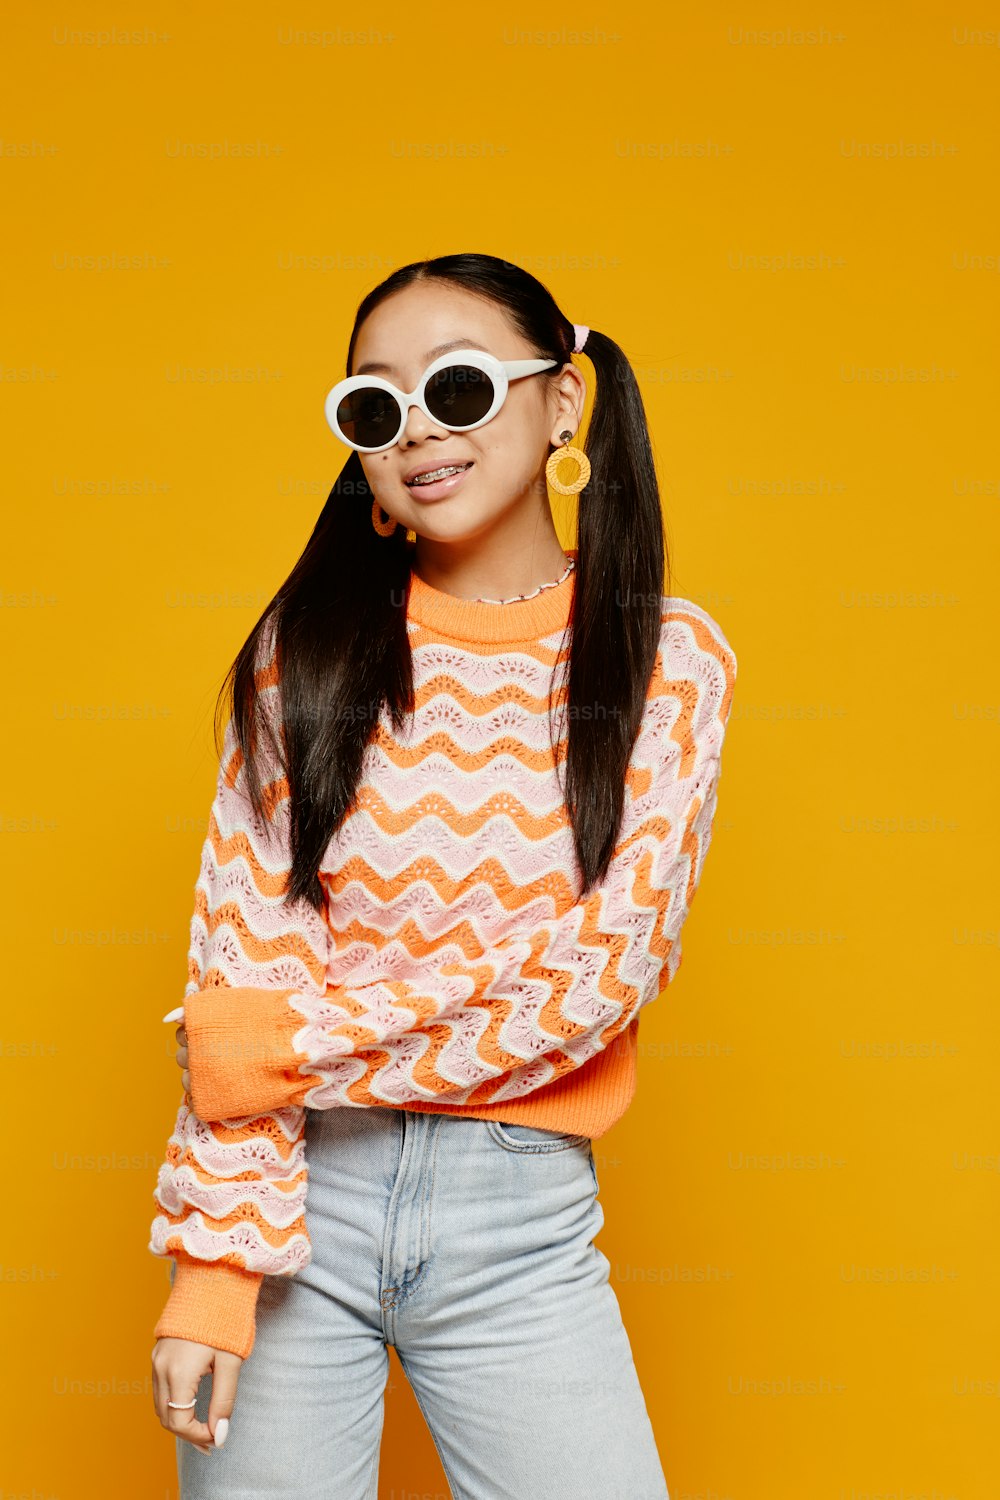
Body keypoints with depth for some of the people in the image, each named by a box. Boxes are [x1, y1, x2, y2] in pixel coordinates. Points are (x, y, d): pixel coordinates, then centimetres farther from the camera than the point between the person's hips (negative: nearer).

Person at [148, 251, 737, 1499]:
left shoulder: (668, 658, -1)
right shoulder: (309, 641, -1)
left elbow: (602, 976, -8)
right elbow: (239, 963, -5)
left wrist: (295, 1043, -11)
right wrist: (212, 1267, -12)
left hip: (521, 1215, 0)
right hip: (297, 1194, 0)